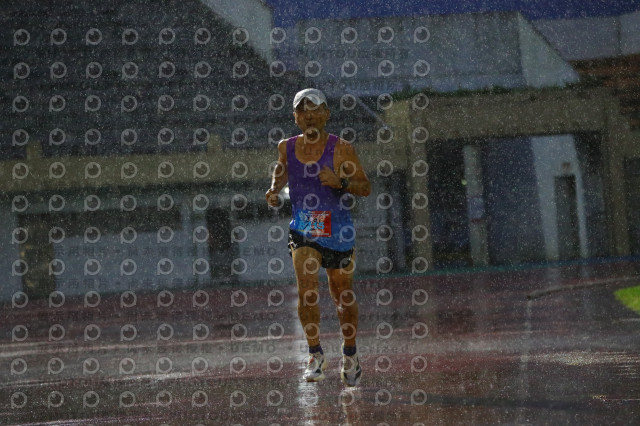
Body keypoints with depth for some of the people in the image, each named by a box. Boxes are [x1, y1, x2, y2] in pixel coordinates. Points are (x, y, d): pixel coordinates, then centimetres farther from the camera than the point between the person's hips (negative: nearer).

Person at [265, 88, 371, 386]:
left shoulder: (341, 149, -9)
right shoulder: (287, 147, 1)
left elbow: (366, 188, -6)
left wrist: (340, 183, -24)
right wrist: (274, 191, 2)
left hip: (337, 230, -1)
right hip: (303, 228, 1)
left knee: (342, 294, 11)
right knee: (307, 288, -19)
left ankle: (350, 354, 31)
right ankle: (315, 354, -9)